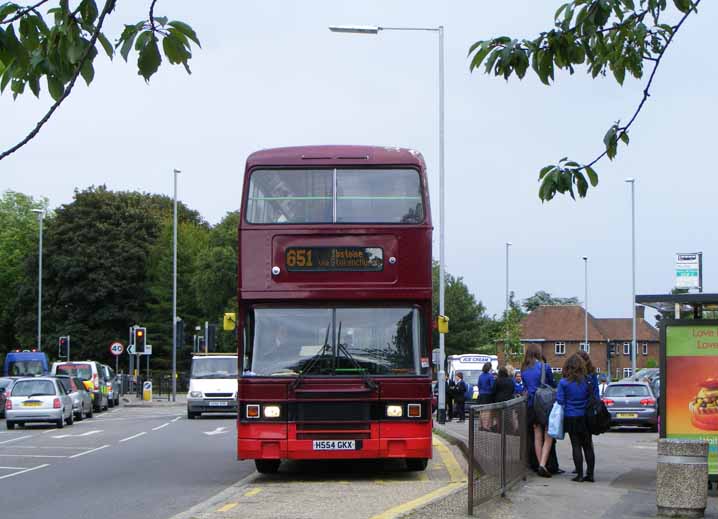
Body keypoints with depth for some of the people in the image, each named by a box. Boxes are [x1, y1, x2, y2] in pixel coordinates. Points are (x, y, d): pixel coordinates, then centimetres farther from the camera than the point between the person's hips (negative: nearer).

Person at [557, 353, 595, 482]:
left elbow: (560, 400, -8)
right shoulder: (587, 380, -4)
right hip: (585, 417, 2)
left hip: (571, 418, -2)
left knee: (576, 445, 3)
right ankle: (590, 474, 11)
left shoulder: (564, 382, -10)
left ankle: (580, 474, 2)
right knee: (588, 445, 10)